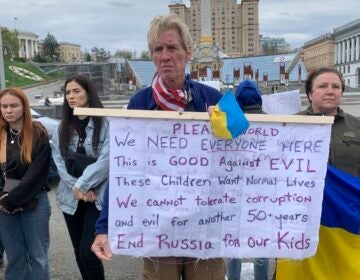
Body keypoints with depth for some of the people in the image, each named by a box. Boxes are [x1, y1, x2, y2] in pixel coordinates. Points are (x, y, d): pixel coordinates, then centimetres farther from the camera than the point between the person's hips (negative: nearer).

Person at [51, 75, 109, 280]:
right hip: (71, 197, 5)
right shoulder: (63, 128, 10)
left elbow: (106, 160, -16)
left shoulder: (106, 123, -8)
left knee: (88, 252, -9)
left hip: (98, 197, -5)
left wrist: (82, 185, -14)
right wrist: (75, 187, -12)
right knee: (79, 252, 13)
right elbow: (59, 161, 1)